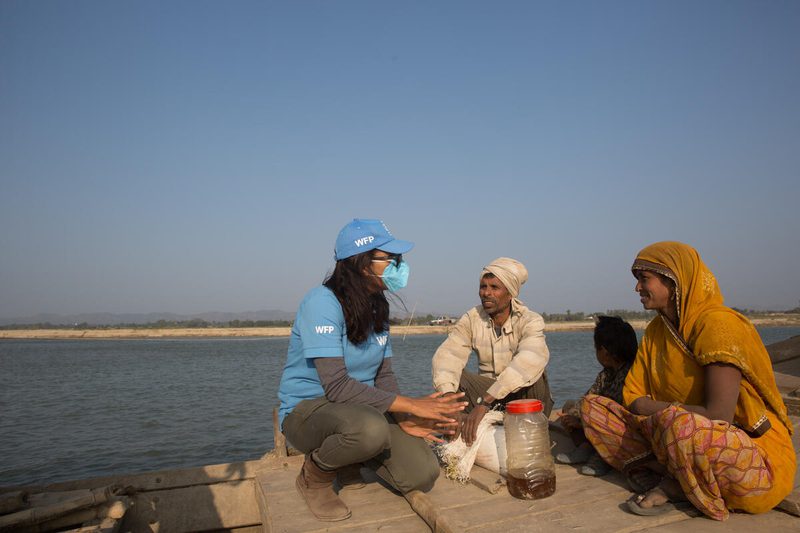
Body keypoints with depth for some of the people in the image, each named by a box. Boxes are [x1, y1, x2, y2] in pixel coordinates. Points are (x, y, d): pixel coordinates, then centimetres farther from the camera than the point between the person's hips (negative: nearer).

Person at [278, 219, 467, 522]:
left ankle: (347, 459, 17)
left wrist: (403, 418, -15)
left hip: (360, 409, 7)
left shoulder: (378, 306, 2)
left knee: (423, 475, -10)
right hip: (308, 408, -6)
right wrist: (410, 405, -26)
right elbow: (337, 385, -28)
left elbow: (384, 375, 4)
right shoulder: (322, 302, -22)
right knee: (371, 429, -39)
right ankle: (314, 476, -5)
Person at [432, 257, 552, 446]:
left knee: (534, 375, -33)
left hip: (523, 395, -2)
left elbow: (530, 360, -39)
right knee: (451, 376, -23)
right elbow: (448, 355, -23)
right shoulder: (471, 319, -8)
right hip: (487, 393, 2)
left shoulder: (530, 321, -18)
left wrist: (484, 402, -50)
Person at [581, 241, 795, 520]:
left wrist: (655, 409, -13)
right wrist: (663, 411, -17)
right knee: (592, 406, -2)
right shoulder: (657, 330, 6)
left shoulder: (719, 324, -17)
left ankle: (674, 487, -9)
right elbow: (633, 399, 3)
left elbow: (716, 417, -25)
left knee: (677, 424, -41)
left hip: (758, 460, -7)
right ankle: (670, 477, -12)